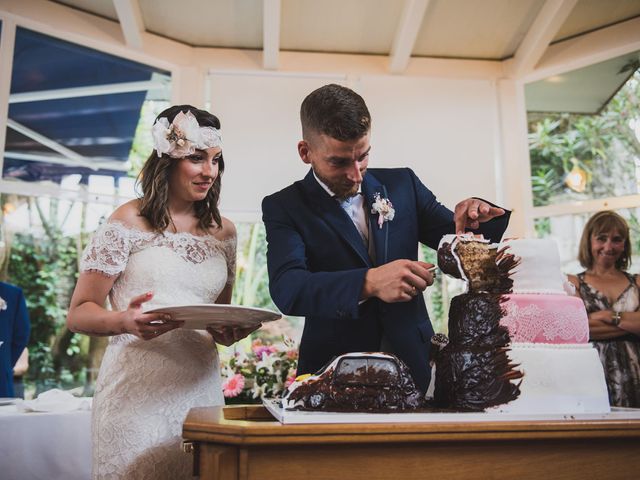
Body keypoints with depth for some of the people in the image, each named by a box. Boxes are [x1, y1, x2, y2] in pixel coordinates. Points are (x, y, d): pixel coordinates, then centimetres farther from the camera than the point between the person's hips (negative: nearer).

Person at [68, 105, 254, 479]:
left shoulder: (224, 232, 10)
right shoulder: (130, 221, -4)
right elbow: (79, 313, -3)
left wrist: (229, 332, -2)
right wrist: (124, 321, -23)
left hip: (201, 387, 4)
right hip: (137, 389, -4)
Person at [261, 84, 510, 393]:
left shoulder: (402, 184, 10)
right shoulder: (284, 208, 1)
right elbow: (286, 289, -14)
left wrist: (473, 222, -6)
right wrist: (369, 282, -29)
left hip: (414, 366, 3)